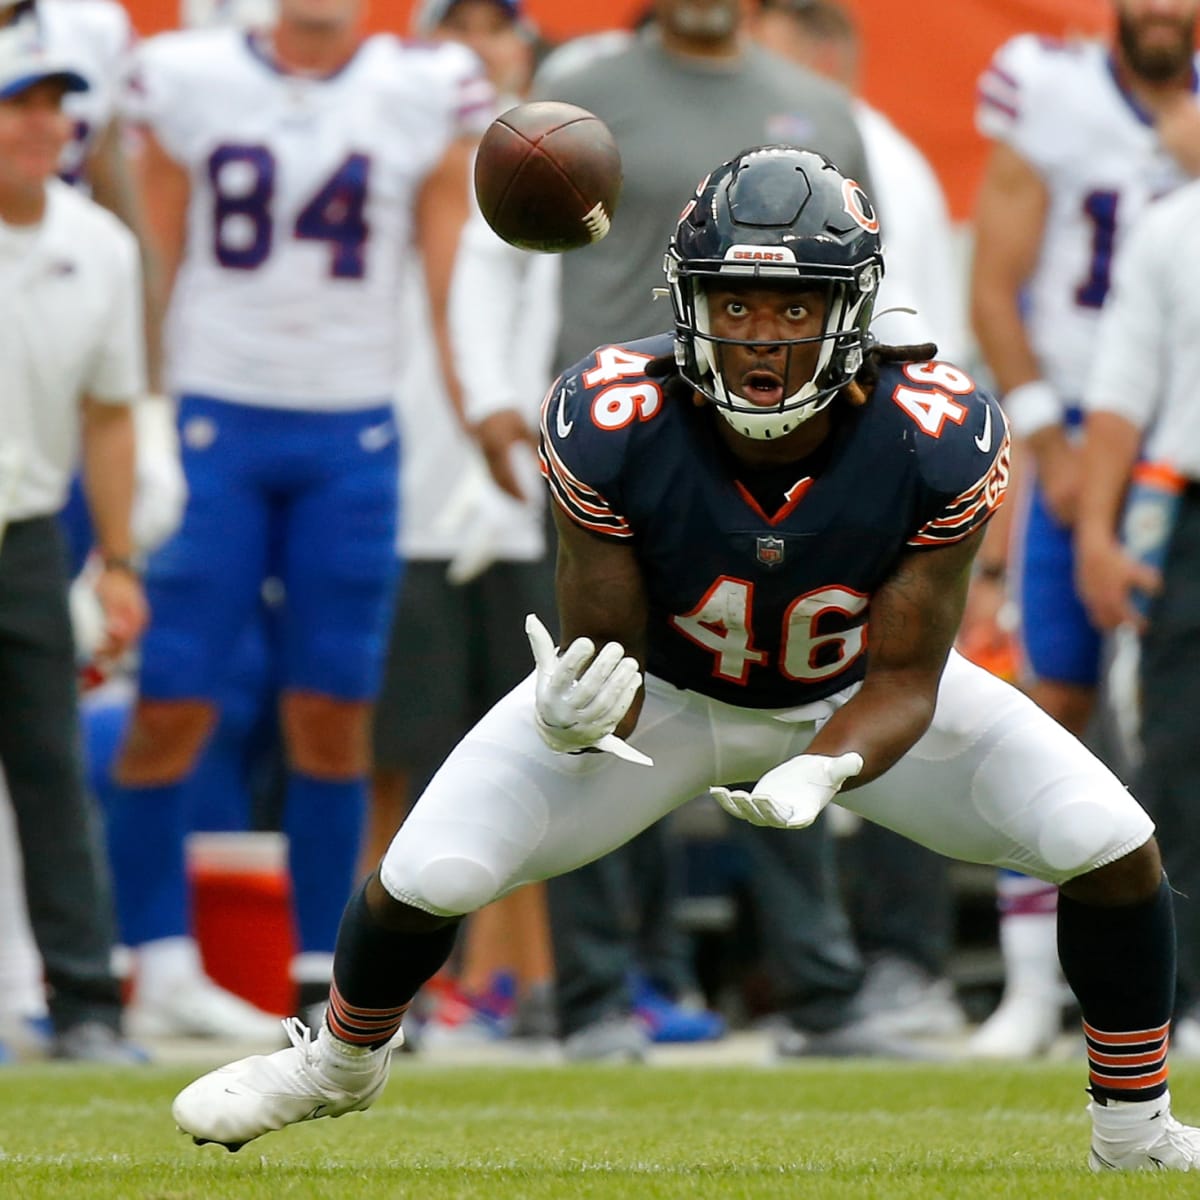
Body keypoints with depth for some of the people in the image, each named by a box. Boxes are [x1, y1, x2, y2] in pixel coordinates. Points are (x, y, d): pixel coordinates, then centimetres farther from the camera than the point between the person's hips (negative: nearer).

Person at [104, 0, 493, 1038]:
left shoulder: (427, 98, 2)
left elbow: (456, 291, 4)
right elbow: (152, 271, 4)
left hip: (354, 435, 1)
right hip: (214, 421, -1)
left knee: (334, 712, 3)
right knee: (173, 706, -4)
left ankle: (325, 971, 12)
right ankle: (161, 957, 6)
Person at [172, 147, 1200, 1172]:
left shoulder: (939, 442, -33)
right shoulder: (612, 427, -34)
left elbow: (905, 681, -23)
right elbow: (605, 656, -24)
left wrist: (823, 773, -44)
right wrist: (573, 719, -49)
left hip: (855, 706, 1)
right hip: (667, 691, -1)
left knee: (1109, 846, -15)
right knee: (427, 878, -12)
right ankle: (342, 1060, 25)